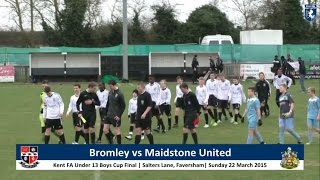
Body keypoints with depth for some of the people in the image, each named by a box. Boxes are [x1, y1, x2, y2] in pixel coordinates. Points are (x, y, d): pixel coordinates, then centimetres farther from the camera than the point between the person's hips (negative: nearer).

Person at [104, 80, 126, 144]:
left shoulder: (119, 94, -13)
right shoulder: (110, 92, 7)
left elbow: (123, 106, -12)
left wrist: (119, 115, -15)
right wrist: (106, 112, 11)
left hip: (115, 116, -7)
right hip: (108, 115, 7)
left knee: (117, 131, 1)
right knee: (105, 130, 5)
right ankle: (111, 143, 20)